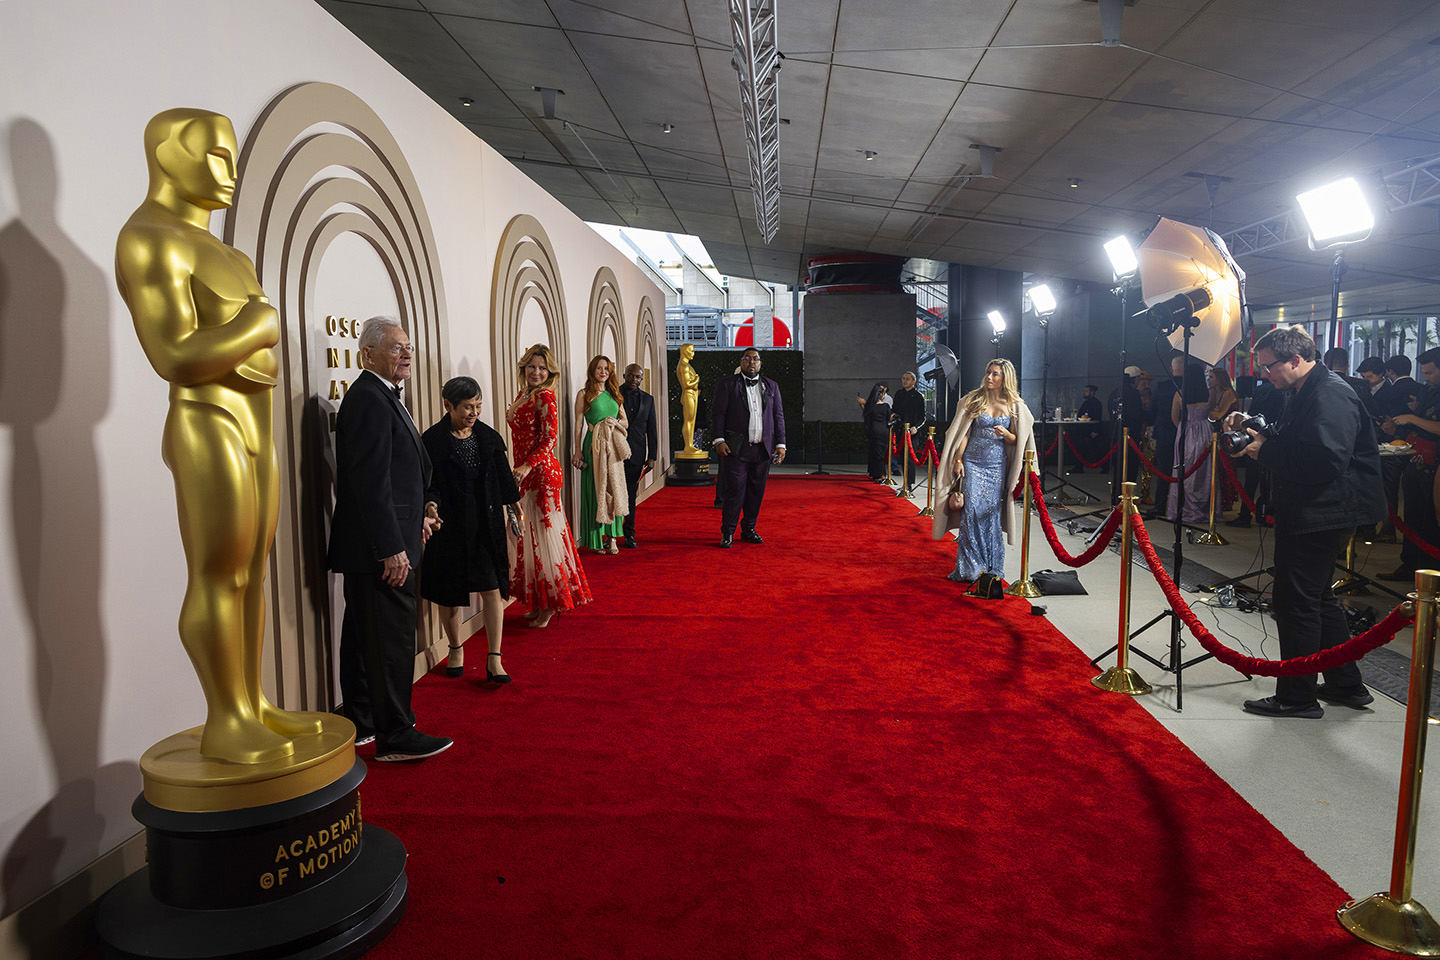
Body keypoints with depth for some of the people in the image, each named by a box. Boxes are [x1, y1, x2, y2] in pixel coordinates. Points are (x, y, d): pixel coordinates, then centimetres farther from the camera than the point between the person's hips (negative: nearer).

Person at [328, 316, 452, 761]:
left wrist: (414, 518, 22)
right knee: (392, 637, -3)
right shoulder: (369, 400, -17)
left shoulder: (379, 396, 16)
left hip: (377, 542, 11)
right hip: (380, 545, -11)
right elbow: (371, 481, -23)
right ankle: (395, 736, 6)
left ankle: (361, 722, 30)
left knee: (364, 633, 17)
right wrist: (392, 547, -23)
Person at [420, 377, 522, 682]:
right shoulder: (433, 440, -8)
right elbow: (428, 484, -9)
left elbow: (503, 484, 11)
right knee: (450, 592, 9)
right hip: (450, 527, -2)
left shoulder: (488, 437, 5)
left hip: (487, 525, 3)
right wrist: (431, 505, -29)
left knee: (493, 588, -3)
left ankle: (494, 659, 3)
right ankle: (456, 649, 30)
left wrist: (504, 520, 12)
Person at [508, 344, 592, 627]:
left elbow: (549, 439, -17)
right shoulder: (523, 394, 13)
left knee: (543, 534, -2)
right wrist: (520, 469, 12)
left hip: (541, 471, -9)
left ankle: (549, 604, 9)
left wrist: (527, 467, -25)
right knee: (527, 535, 12)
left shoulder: (545, 397, -11)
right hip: (525, 472, 9)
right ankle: (538, 602, 22)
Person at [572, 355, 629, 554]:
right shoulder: (584, 394, 1)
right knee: (595, 489, -2)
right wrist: (578, 450, -8)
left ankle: (612, 537, 6)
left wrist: (615, 422, -4)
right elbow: (579, 424, -2)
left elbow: (625, 423, 18)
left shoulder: (614, 394, 14)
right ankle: (596, 540, 5)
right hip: (593, 446, -4)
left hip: (613, 446, 4)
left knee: (614, 488, 1)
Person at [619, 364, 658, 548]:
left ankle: (629, 535, 13)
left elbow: (651, 429, 14)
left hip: (636, 454, 3)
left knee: (631, 495, 7)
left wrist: (652, 456, 7)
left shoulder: (647, 399, 14)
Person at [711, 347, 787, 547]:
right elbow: (717, 413, -1)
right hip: (736, 448, -4)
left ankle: (749, 530, 20)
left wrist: (780, 444, 6)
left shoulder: (771, 386, 15)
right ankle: (727, 532, 5)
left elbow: (778, 416, 14)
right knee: (735, 490, -6)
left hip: (763, 449, 4)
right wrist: (719, 440, -11)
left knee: (757, 492, 7)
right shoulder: (727, 384, 4)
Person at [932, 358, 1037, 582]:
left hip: (997, 465, 1)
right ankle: (970, 568, 0)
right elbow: (965, 432, 3)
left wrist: (1005, 434, -13)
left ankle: (992, 567, 11)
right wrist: (958, 460, -5)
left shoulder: (1014, 406, 5)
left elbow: (1015, 440, 9)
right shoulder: (974, 399, 4)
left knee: (992, 512, 0)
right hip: (972, 463, -1)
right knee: (971, 510, -8)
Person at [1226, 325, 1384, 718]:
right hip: (1307, 513, 11)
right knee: (1319, 598, 19)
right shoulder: (1305, 393, 14)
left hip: (1319, 517, -11)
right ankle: (1346, 686, 31)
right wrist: (1254, 432, 5)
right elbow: (1292, 446, 22)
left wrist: (1264, 452, -19)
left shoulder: (1330, 395, -19)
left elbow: (1325, 462, -27)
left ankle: (1297, 696, 8)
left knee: (1296, 603, -3)